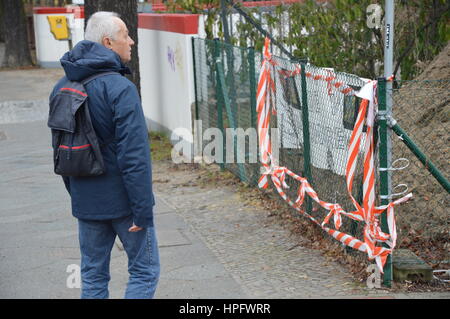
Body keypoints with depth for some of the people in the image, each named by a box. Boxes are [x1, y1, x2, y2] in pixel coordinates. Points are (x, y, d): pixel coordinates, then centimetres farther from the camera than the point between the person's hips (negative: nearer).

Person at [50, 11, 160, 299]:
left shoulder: (62, 87, 7)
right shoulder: (120, 88, -17)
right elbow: (134, 156, -21)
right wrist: (142, 209, -17)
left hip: (86, 201, 7)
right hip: (122, 200, -7)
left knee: (93, 275, 15)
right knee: (145, 270, 6)